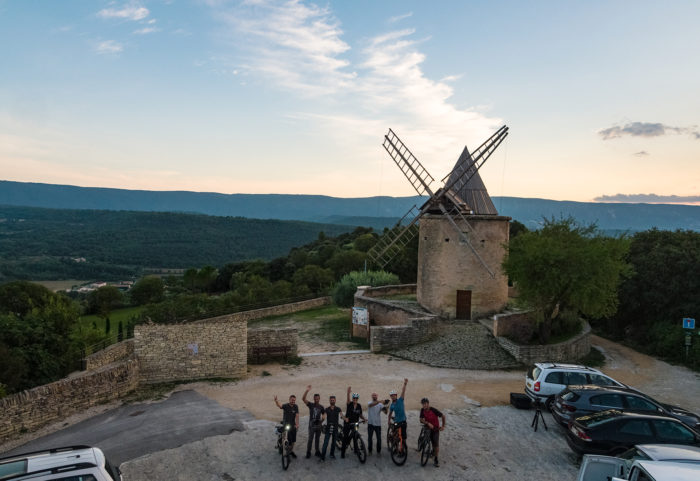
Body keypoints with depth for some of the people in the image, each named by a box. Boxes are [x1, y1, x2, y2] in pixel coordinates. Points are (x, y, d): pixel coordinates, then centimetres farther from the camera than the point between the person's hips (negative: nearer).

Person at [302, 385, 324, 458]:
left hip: (318, 425, 3)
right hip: (311, 425, -3)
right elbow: (303, 399, -19)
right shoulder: (311, 405, -6)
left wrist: (322, 420, -1)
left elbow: (323, 414, 18)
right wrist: (307, 390, -31)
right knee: (310, 439, -4)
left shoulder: (321, 407, 4)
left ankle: (317, 452, 24)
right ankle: (308, 452, 8)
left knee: (317, 439, 12)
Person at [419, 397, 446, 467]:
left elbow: (443, 416, -14)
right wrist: (428, 423, -32)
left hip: (435, 428, -3)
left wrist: (443, 426, -11)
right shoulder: (422, 410, -12)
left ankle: (436, 460, 2)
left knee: (436, 444, -6)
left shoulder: (433, 410, -23)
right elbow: (421, 420, -16)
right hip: (428, 428, 3)